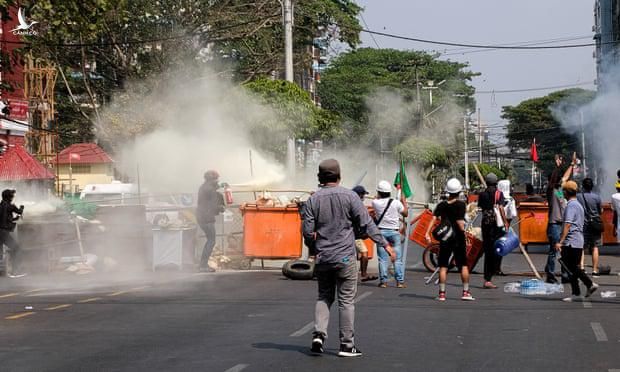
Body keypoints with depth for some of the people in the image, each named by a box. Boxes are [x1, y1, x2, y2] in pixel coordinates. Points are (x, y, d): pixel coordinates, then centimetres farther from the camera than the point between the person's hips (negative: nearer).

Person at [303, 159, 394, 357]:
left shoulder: (313, 199, 0)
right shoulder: (349, 196, -7)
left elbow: (307, 231, 0)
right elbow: (366, 224, -9)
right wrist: (385, 244, -3)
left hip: (322, 258, 3)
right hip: (345, 257, -3)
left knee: (324, 296, 17)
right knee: (346, 300, 3)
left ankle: (319, 334, 0)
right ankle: (347, 344, 5)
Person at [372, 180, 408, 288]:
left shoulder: (375, 203, -6)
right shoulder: (396, 203, -7)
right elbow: (405, 213, 7)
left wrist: (378, 196, 33)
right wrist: (404, 201, 19)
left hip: (381, 231, 1)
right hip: (394, 232, -1)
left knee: (382, 259, 4)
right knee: (398, 258, 4)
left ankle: (383, 281, 3)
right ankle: (400, 281, 2)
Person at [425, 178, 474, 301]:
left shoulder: (441, 205, 2)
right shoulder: (461, 205, -8)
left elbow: (434, 219, -8)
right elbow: (460, 222, -17)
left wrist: (427, 233, -12)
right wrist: (463, 229, 0)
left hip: (444, 238, 2)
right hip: (458, 238, -2)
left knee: (443, 266, 5)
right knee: (464, 265, 9)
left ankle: (442, 293, 4)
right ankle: (466, 292, 9)